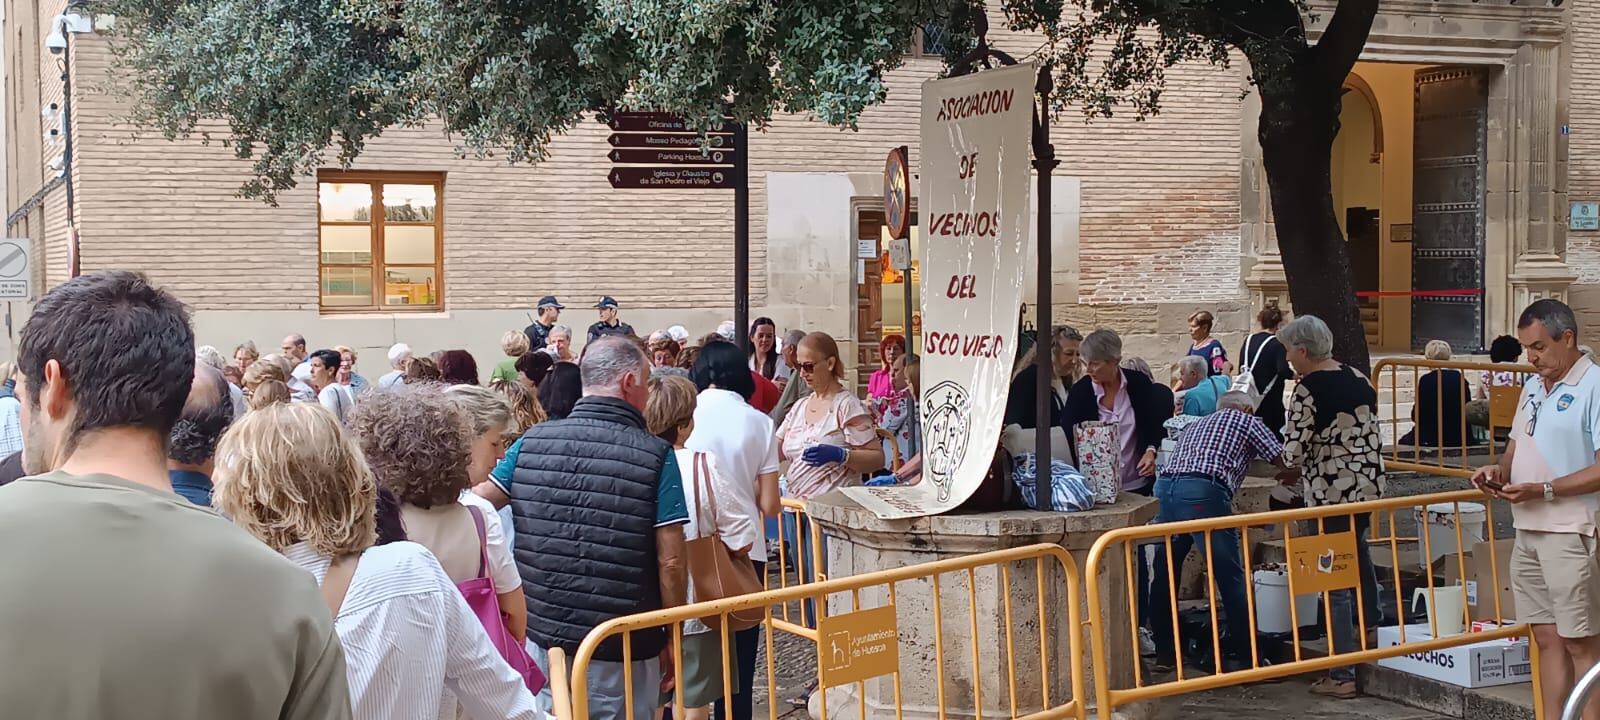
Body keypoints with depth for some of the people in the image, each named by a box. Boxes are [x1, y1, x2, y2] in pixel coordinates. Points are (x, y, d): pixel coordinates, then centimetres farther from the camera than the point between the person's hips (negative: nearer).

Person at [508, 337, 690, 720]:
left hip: (541, 635, 4)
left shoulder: (532, 441, -1)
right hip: (622, 649, -3)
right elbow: (671, 562, -13)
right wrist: (673, 637, -1)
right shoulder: (656, 455, -12)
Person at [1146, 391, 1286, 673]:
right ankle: (1243, 654, 7)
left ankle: (1162, 650, 22)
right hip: (1204, 493, -6)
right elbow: (1283, 460, 21)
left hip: (1164, 488, 6)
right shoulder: (1246, 420, 20)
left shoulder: (1196, 424, 36)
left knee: (1164, 574, 16)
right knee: (1231, 578, 3)